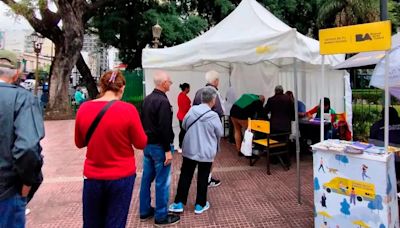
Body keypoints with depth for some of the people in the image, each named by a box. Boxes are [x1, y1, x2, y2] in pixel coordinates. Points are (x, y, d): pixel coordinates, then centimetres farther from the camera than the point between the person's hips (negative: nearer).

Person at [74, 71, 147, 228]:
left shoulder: (84, 108, -5)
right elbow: (141, 143, -7)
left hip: (92, 176, 3)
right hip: (122, 176, -3)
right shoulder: (128, 110, -16)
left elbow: (79, 143, 8)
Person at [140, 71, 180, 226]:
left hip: (147, 145, 9)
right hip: (159, 146, -9)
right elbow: (164, 128, -23)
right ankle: (161, 216, 12)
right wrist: (167, 150, -20)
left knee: (146, 178, 16)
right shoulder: (163, 101, -19)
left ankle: (145, 211, 28)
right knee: (162, 182, 1)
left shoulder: (147, 99, 9)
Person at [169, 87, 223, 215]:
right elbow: (220, 134, -4)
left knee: (185, 176, 13)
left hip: (189, 150, 3)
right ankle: (200, 205, 24)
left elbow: (184, 126, 8)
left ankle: (179, 203, 21)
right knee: (202, 179, 11)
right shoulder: (213, 116, -18)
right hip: (206, 152, -3)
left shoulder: (191, 110, -7)